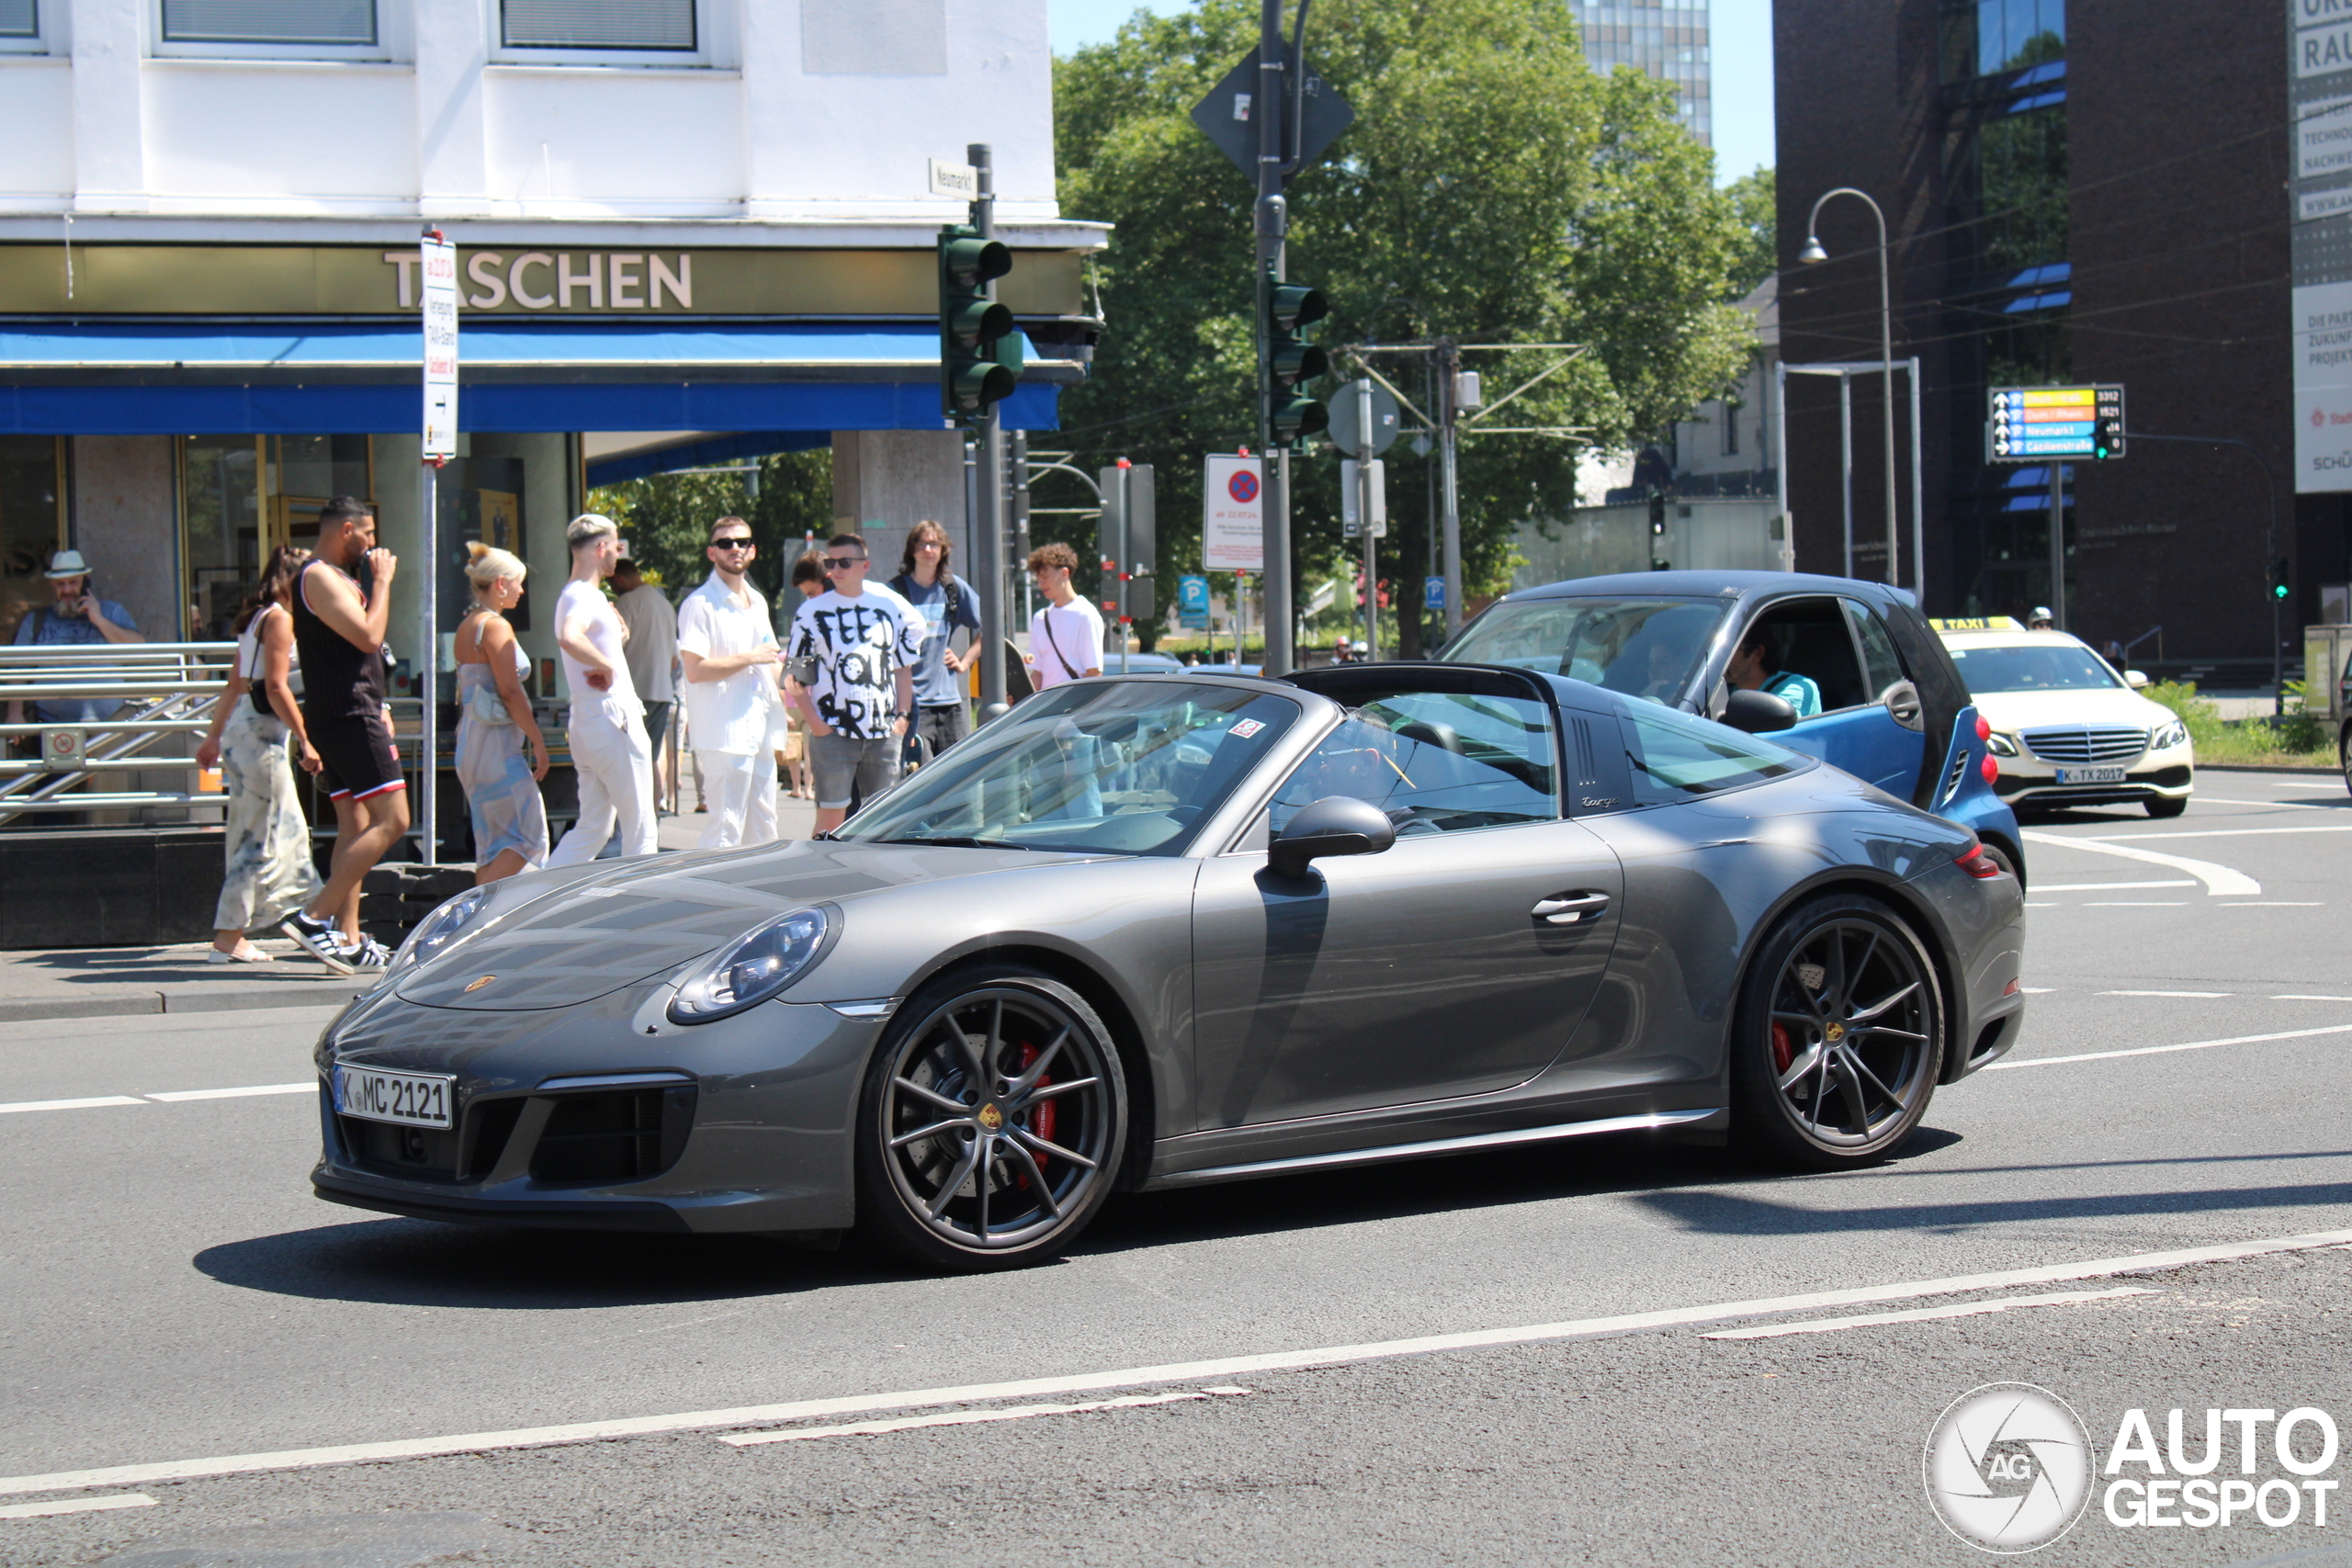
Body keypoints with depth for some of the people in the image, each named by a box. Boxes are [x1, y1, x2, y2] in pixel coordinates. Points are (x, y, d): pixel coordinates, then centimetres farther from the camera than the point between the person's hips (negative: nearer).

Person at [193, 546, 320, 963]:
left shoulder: (255, 618, 16)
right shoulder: (278, 619, -11)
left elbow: (235, 684, 21)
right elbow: (276, 687, -18)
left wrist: (214, 736, 26)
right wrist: (305, 741, -19)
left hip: (243, 729, 10)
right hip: (262, 730, -10)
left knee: (289, 830, 14)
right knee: (260, 839, -6)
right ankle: (228, 940, -5)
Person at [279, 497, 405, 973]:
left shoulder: (334, 577, 21)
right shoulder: (321, 578, -12)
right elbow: (369, 636, -22)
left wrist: (377, 709, 20)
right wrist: (382, 581, -11)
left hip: (344, 715, 11)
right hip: (349, 716, -11)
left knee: (355, 828, 10)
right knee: (392, 821, -14)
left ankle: (349, 941, 9)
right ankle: (315, 917, -18)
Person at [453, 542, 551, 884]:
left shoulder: (467, 625, 16)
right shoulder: (495, 626, -12)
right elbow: (509, 691, -17)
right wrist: (538, 741, -13)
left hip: (470, 739, 10)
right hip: (495, 741, -10)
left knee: (493, 842, 10)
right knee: (528, 836, -8)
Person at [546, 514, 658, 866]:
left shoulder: (572, 595, 17)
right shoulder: (586, 596, -15)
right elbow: (569, 638, -37)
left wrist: (617, 635, 13)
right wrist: (607, 666, -23)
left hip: (584, 724, 10)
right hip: (613, 720, -10)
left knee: (593, 829, 12)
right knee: (640, 830, -1)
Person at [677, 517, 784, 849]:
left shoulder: (758, 601, 17)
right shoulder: (700, 604, -9)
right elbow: (695, 670, -17)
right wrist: (749, 659, -16)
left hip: (759, 733, 8)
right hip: (724, 734, -8)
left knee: (763, 831, 13)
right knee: (725, 833, -9)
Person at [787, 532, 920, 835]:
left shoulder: (890, 606, 9)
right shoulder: (812, 612, 1)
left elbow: (904, 667, 15)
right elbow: (798, 675, 1)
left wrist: (902, 715, 4)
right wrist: (813, 721, -10)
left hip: (884, 732, 3)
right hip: (833, 731, -3)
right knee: (831, 817, -5)